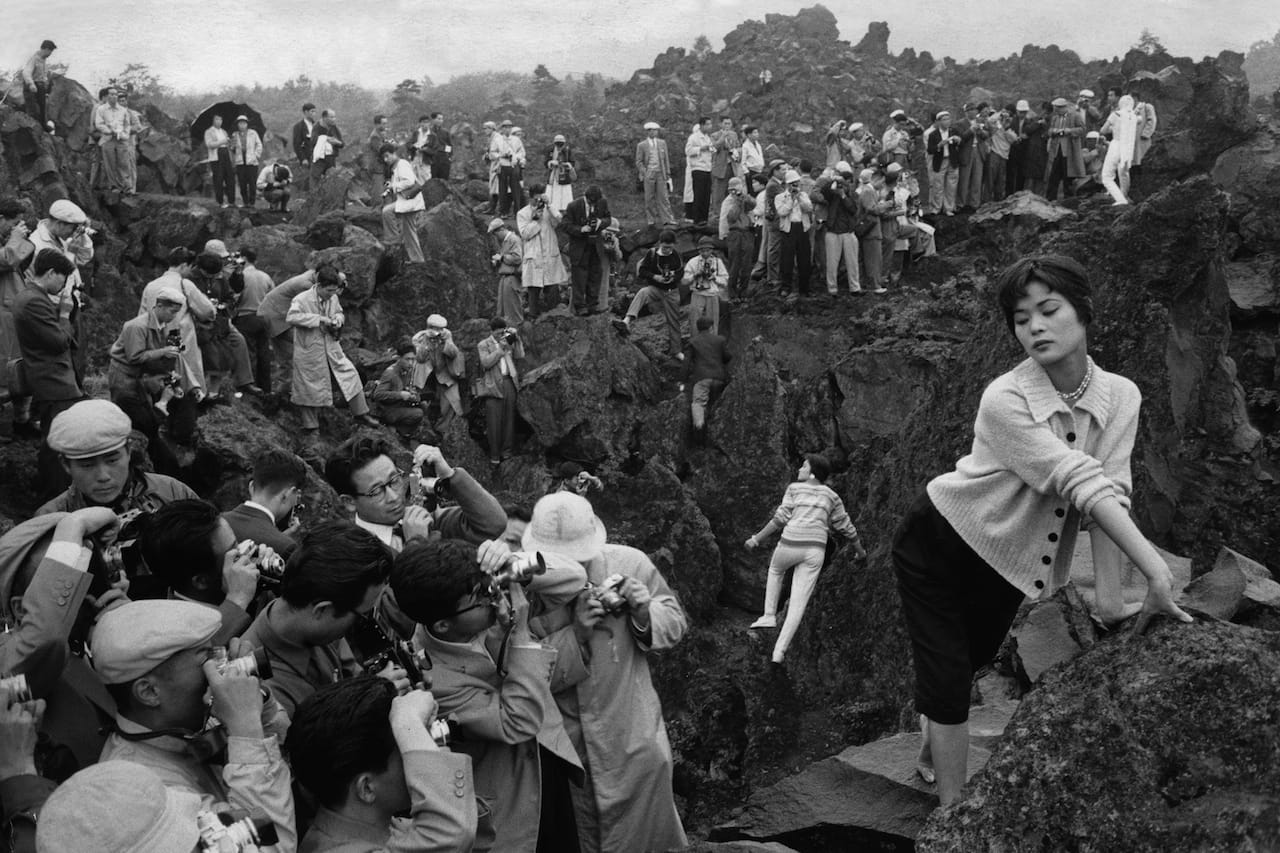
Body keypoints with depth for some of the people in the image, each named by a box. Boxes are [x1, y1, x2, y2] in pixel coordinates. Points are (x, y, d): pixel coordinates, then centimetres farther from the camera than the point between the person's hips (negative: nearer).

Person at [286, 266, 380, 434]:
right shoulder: (301, 299, -17)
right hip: (310, 350, -5)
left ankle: (360, 414, 15)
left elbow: (339, 312, 20)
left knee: (351, 375, 1)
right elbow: (291, 317, -31)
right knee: (310, 388, 5)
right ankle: (310, 427, 21)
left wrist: (338, 318, -5)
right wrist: (318, 319, -31)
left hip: (331, 347, 6)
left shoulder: (333, 298, 1)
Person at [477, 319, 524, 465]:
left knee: (509, 418, 4)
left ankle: (507, 451, 12)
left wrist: (516, 338, 1)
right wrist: (501, 348, -10)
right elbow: (486, 362, -9)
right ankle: (494, 455, -2)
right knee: (494, 421, -6)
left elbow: (520, 355, 9)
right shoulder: (483, 345, 5)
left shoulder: (509, 341, 18)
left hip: (509, 382, 4)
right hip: (494, 385, -4)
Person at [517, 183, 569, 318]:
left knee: (553, 289, -3)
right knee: (533, 290, -1)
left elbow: (557, 222, -8)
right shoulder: (522, 214, 4)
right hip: (533, 258, -1)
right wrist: (535, 218, -9)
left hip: (551, 256, 2)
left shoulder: (549, 210, 10)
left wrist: (548, 206, -14)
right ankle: (533, 317, 8)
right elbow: (525, 233, -6)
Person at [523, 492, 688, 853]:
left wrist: (645, 617, -22)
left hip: (635, 739, 0)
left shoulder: (629, 564, -15)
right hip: (565, 743, 0)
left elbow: (675, 621, 0)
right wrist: (574, 635, -29)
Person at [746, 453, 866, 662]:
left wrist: (757, 539, -1)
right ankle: (779, 651, -6)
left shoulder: (794, 488, 7)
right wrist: (860, 550, 35)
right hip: (815, 551, 2)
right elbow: (845, 527, 20)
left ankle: (769, 615, 25)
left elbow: (781, 518, -4)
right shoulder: (831, 496, 16)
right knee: (798, 602, 2)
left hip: (791, 545, -1)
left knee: (776, 569, 34)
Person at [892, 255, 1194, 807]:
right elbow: (1080, 481, -37)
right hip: (937, 545, -5)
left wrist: (1109, 598, -26)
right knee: (947, 680, -8)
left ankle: (932, 747, 49)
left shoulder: (1120, 396, -14)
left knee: (973, 658, 21)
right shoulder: (1004, 400, -29)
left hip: (1007, 557, 5)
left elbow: (1110, 489, -20)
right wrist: (1156, 571, -41)